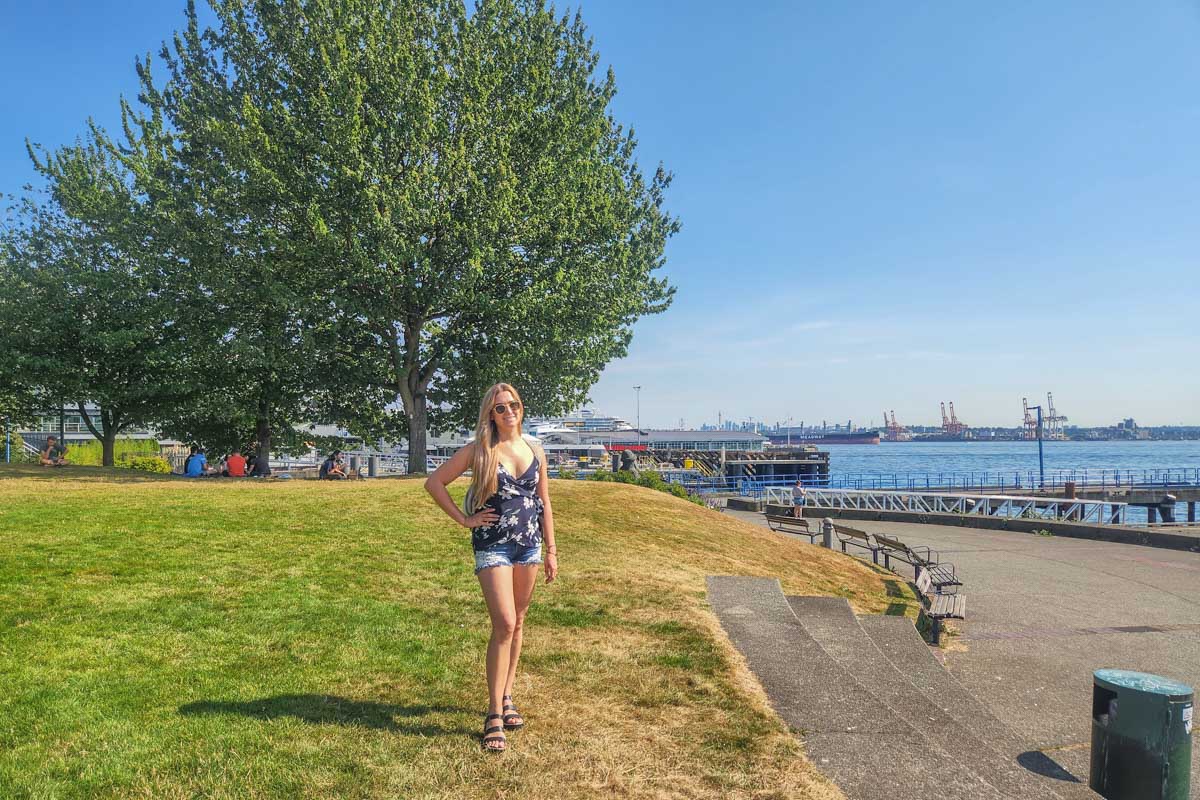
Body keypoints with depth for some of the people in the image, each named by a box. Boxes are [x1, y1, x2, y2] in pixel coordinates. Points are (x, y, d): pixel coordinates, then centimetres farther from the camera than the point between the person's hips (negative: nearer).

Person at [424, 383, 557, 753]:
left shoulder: (535, 450, 7)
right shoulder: (479, 451, -4)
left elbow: (544, 503, 11)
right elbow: (434, 482, -1)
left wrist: (551, 550, 8)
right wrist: (464, 519, -5)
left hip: (529, 545, 4)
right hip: (493, 545, -4)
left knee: (517, 624, 11)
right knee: (504, 625, -12)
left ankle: (507, 697, 24)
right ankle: (494, 714, -5)